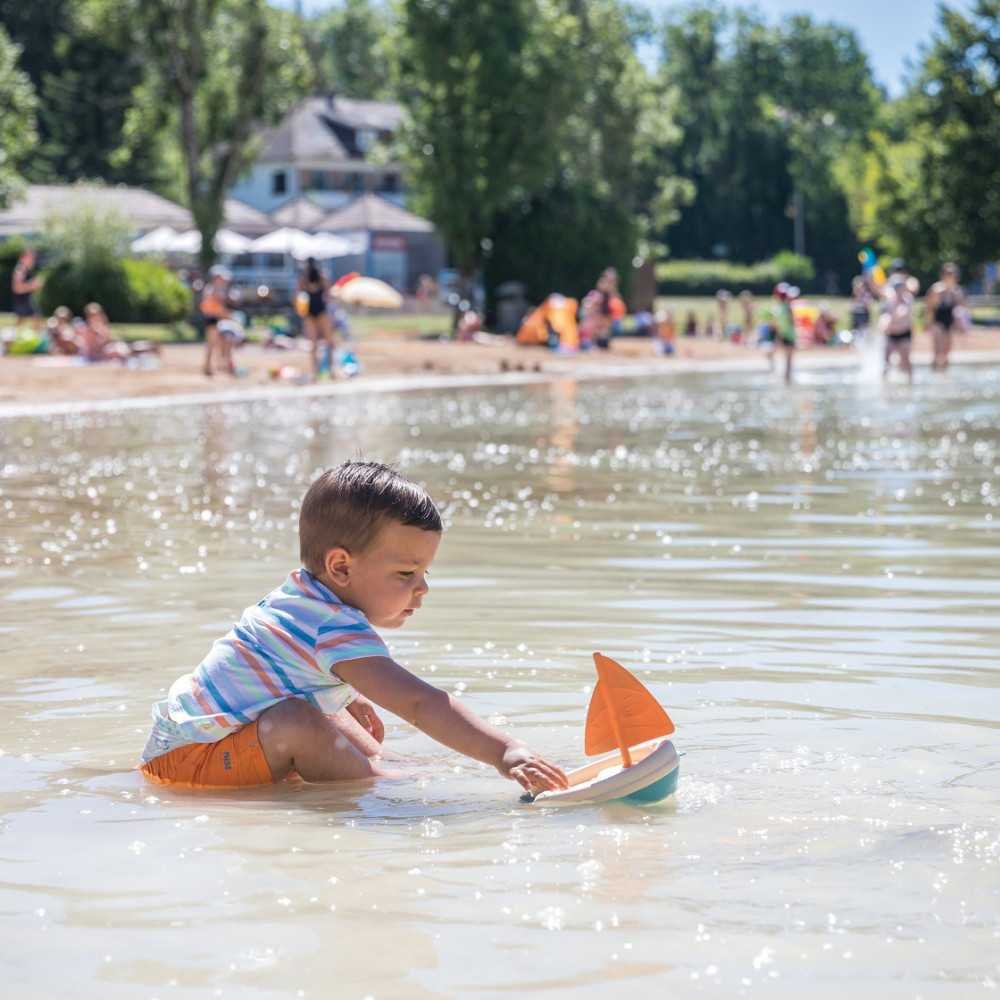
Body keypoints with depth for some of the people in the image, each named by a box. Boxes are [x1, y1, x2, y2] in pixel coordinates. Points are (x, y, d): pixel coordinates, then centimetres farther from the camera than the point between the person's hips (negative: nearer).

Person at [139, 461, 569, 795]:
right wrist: (505, 753, -42)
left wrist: (351, 697, 31)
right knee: (297, 723, -34)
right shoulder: (338, 631, -27)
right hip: (187, 759, -11)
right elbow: (420, 703, -36)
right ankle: (381, 781, -17)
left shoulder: (301, 594, 6)